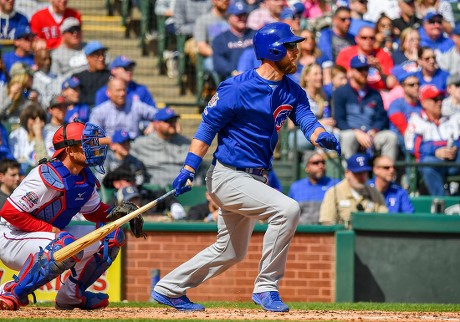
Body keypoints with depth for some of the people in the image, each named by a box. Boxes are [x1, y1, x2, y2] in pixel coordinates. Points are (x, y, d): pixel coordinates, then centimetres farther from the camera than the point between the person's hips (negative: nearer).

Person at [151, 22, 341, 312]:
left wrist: (323, 137, -29)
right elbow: (208, 125, -13)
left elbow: (307, 120, -5)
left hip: (255, 178, 9)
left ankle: (168, 289, 33)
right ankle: (266, 287, -17)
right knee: (288, 209, -26)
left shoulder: (292, 91, 5)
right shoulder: (238, 89, -17)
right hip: (229, 176, -9)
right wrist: (189, 168, -20)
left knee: (230, 253, 20)